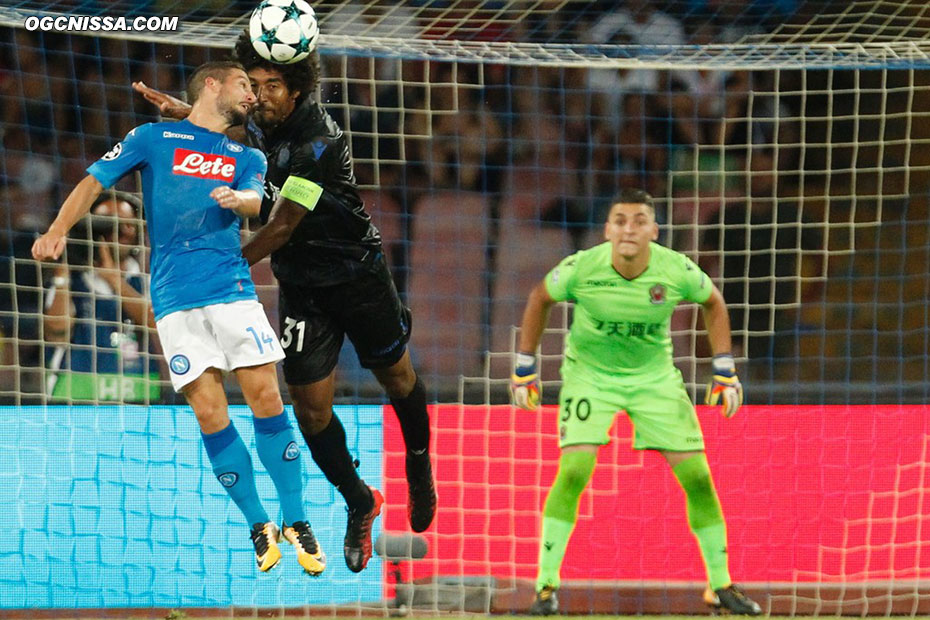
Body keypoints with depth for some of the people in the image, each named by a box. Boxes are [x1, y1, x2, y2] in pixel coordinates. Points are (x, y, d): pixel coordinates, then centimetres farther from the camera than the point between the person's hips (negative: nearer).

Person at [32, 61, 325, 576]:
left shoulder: (247, 157, 21)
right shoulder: (153, 138, 14)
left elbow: (256, 201, 1)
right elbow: (95, 181, 11)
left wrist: (237, 199, -23)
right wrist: (57, 232, -4)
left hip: (232, 289, 2)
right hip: (175, 299, -2)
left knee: (265, 398, -9)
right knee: (210, 414, -9)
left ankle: (296, 523, 1)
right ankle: (258, 526, 3)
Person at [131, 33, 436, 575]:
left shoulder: (318, 140, -29)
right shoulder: (262, 121, -8)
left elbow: (281, 228, -30)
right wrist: (182, 111, 2)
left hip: (359, 277, -5)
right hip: (302, 288, 5)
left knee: (397, 378, 16)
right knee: (311, 408, -1)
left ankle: (420, 466, 44)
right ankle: (359, 504, 18)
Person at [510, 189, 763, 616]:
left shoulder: (678, 271, -20)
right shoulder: (581, 268, -22)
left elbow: (713, 303, 2)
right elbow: (540, 299, -1)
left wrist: (724, 370, -2)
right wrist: (525, 365, 1)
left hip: (654, 376, 2)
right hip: (589, 372, -2)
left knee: (697, 476, -3)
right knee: (574, 470, -20)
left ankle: (720, 585, 13)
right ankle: (546, 585, -11)